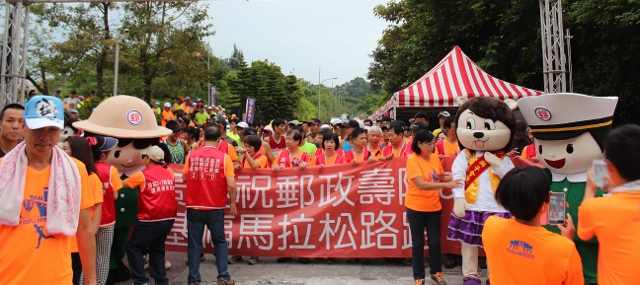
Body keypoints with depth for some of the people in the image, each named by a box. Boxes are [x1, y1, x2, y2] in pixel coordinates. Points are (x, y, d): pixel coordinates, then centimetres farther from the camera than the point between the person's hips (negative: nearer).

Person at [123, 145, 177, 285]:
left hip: (151, 220, -5)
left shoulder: (142, 175, -7)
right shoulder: (169, 173, 5)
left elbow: (121, 184, 2)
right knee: (157, 249, 19)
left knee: (133, 247, 12)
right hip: (168, 218, 6)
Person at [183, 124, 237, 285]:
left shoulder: (192, 155, -1)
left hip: (194, 206, 2)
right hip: (215, 207, -1)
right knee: (220, 241, 15)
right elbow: (231, 185, -12)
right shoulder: (224, 157, -8)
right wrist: (232, 202, 2)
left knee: (194, 243, 11)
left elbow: (184, 178, 9)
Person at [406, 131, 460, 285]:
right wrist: (446, 185, -33)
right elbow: (421, 185, -27)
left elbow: (441, 177, 16)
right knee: (418, 243, 7)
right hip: (416, 207, -5)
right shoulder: (412, 160, -18)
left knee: (435, 241, 12)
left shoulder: (435, 158, 1)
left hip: (434, 206, 5)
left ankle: (436, 272, 32)